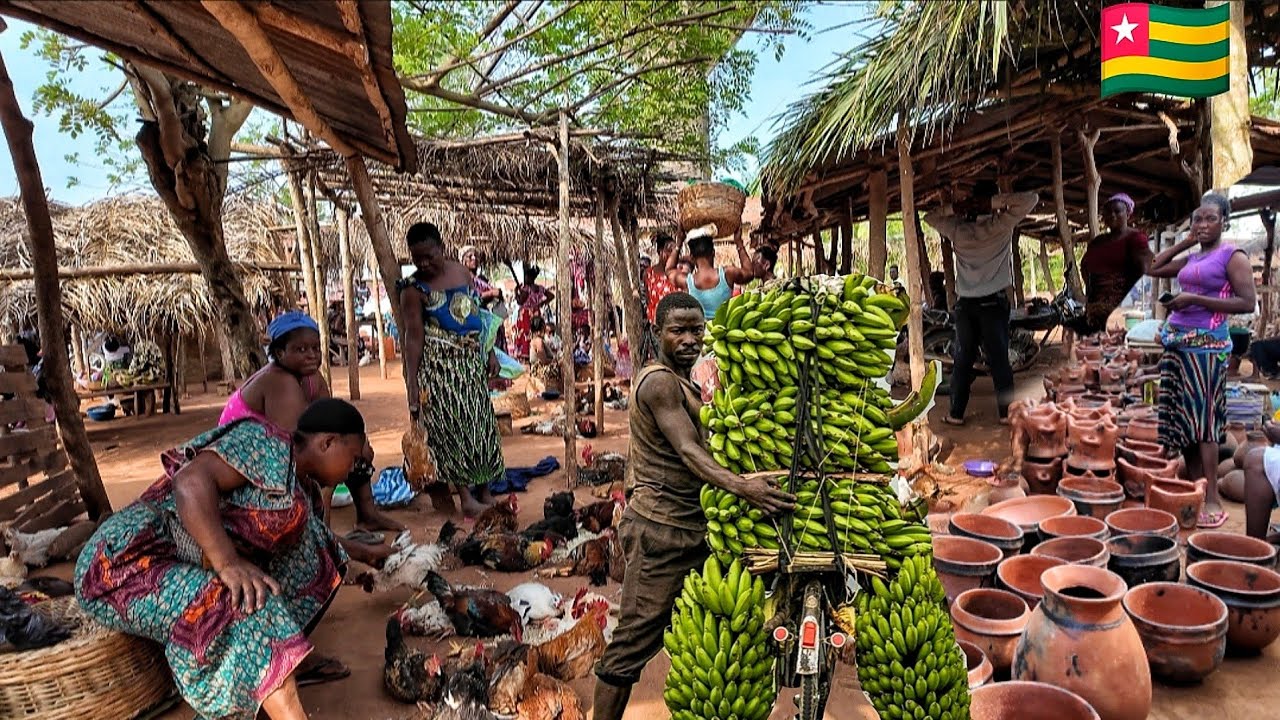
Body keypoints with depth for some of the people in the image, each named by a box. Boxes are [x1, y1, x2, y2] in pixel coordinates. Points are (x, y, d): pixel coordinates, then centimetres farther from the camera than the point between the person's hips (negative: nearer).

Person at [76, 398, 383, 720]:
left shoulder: (299, 485, 12)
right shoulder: (266, 445, -15)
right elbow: (191, 481, -30)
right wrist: (228, 563, -36)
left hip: (186, 568, 9)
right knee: (251, 608, -31)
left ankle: (286, 663, 0)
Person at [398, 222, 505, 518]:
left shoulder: (461, 271, 6)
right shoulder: (414, 288, -9)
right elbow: (413, 336, -12)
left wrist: (490, 353, 9)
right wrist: (412, 388, -14)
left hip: (471, 361, 6)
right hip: (439, 364, -6)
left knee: (482, 425, 8)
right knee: (453, 427, -5)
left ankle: (484, 493, 18)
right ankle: (467, 499, 2)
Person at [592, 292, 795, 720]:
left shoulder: (683, 384, 18)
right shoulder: (659, 381, -14)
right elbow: (688, 451, -27)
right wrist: (741, 486, -42)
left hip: (690, 529, 10)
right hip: (660, 528, -10)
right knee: (636, 640, -5)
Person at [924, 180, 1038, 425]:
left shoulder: (957, 229, 2)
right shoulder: (1001, 225, -5)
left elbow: (930, 217, 18)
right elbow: (1031, 199, -5)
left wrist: (955, 208, 3)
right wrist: (995, 203, -8)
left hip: (964, 304, 2)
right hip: (994, 302, -2)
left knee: (962, 360, 6)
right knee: (999, 359, 1)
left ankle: (956, 413, 7)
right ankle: (1006, 412, 4)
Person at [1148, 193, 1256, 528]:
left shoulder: (1232, 256, -3)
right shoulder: (1191, 258, 16)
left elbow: (1247, 302, -12)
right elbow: (1154, 268, 25)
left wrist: (1195, 299, -15)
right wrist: (1186, 241, 16)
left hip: (1207, 344, -7)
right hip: (1177, 341, 7)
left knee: (1203, 418, -9)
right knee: (1182, 418, 7)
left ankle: (1212, 500, -6)